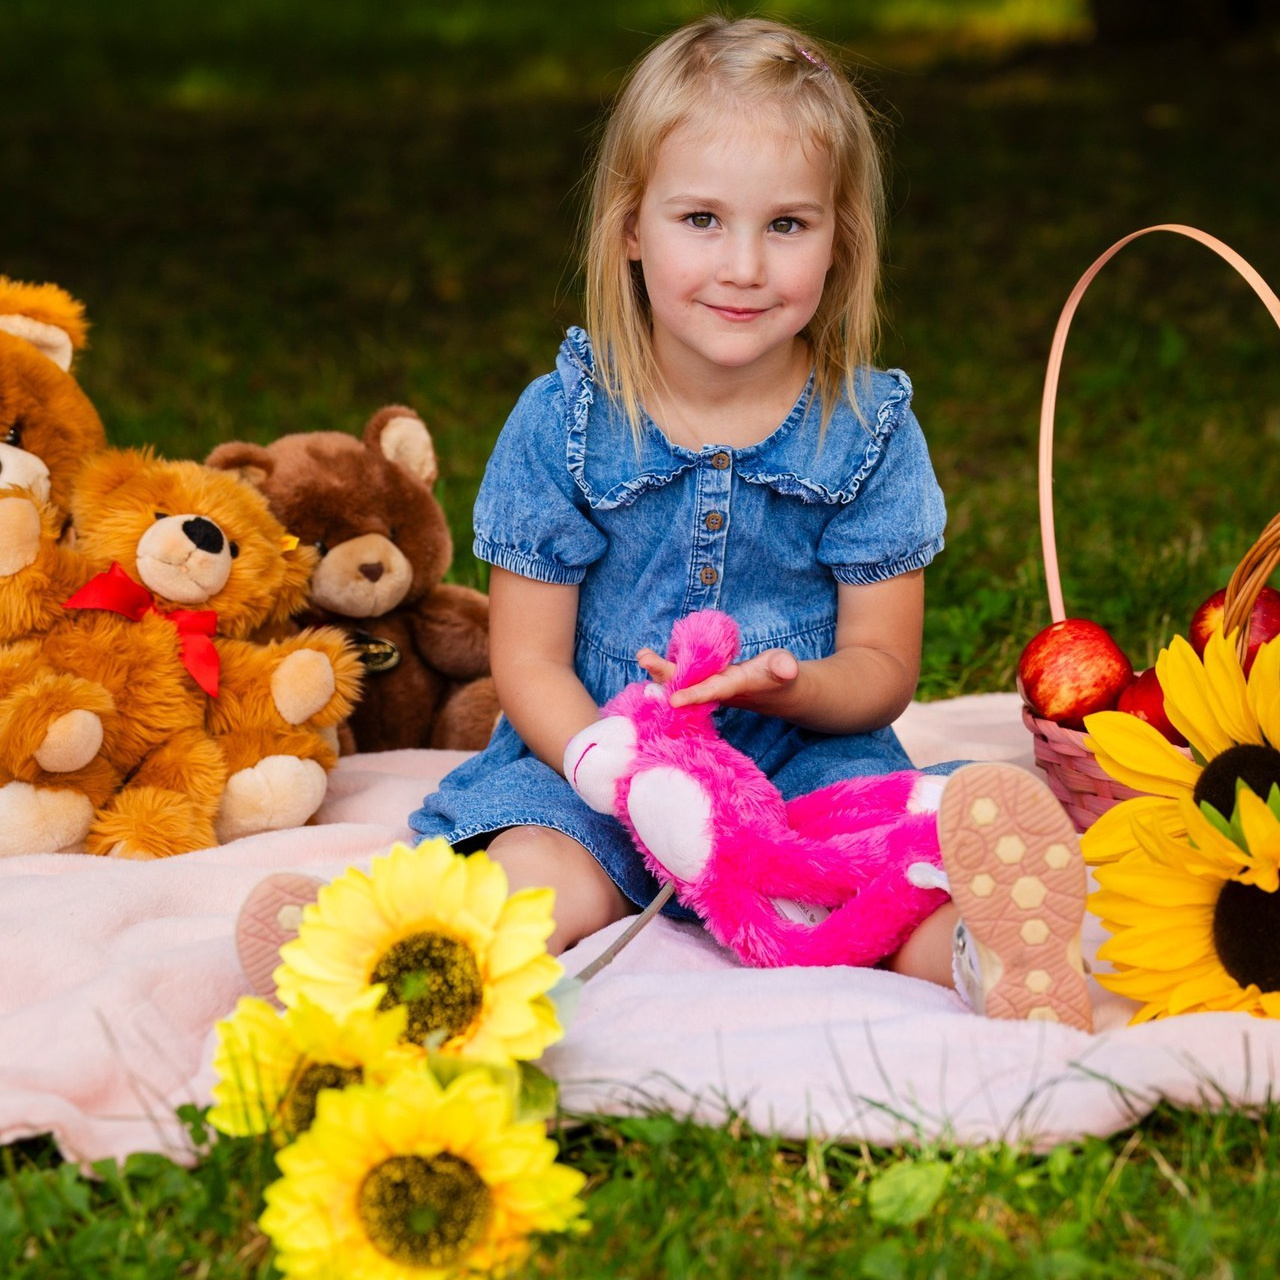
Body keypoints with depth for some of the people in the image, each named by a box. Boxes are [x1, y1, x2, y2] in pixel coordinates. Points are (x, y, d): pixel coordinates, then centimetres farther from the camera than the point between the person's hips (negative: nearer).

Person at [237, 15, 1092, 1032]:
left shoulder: (870, 431, -2)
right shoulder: (561, 423, -4)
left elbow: (883, 664, 1)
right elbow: (530, 659, -2)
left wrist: (791, 685, -24)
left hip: (804, 760, 1)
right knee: (541, 887, -31)